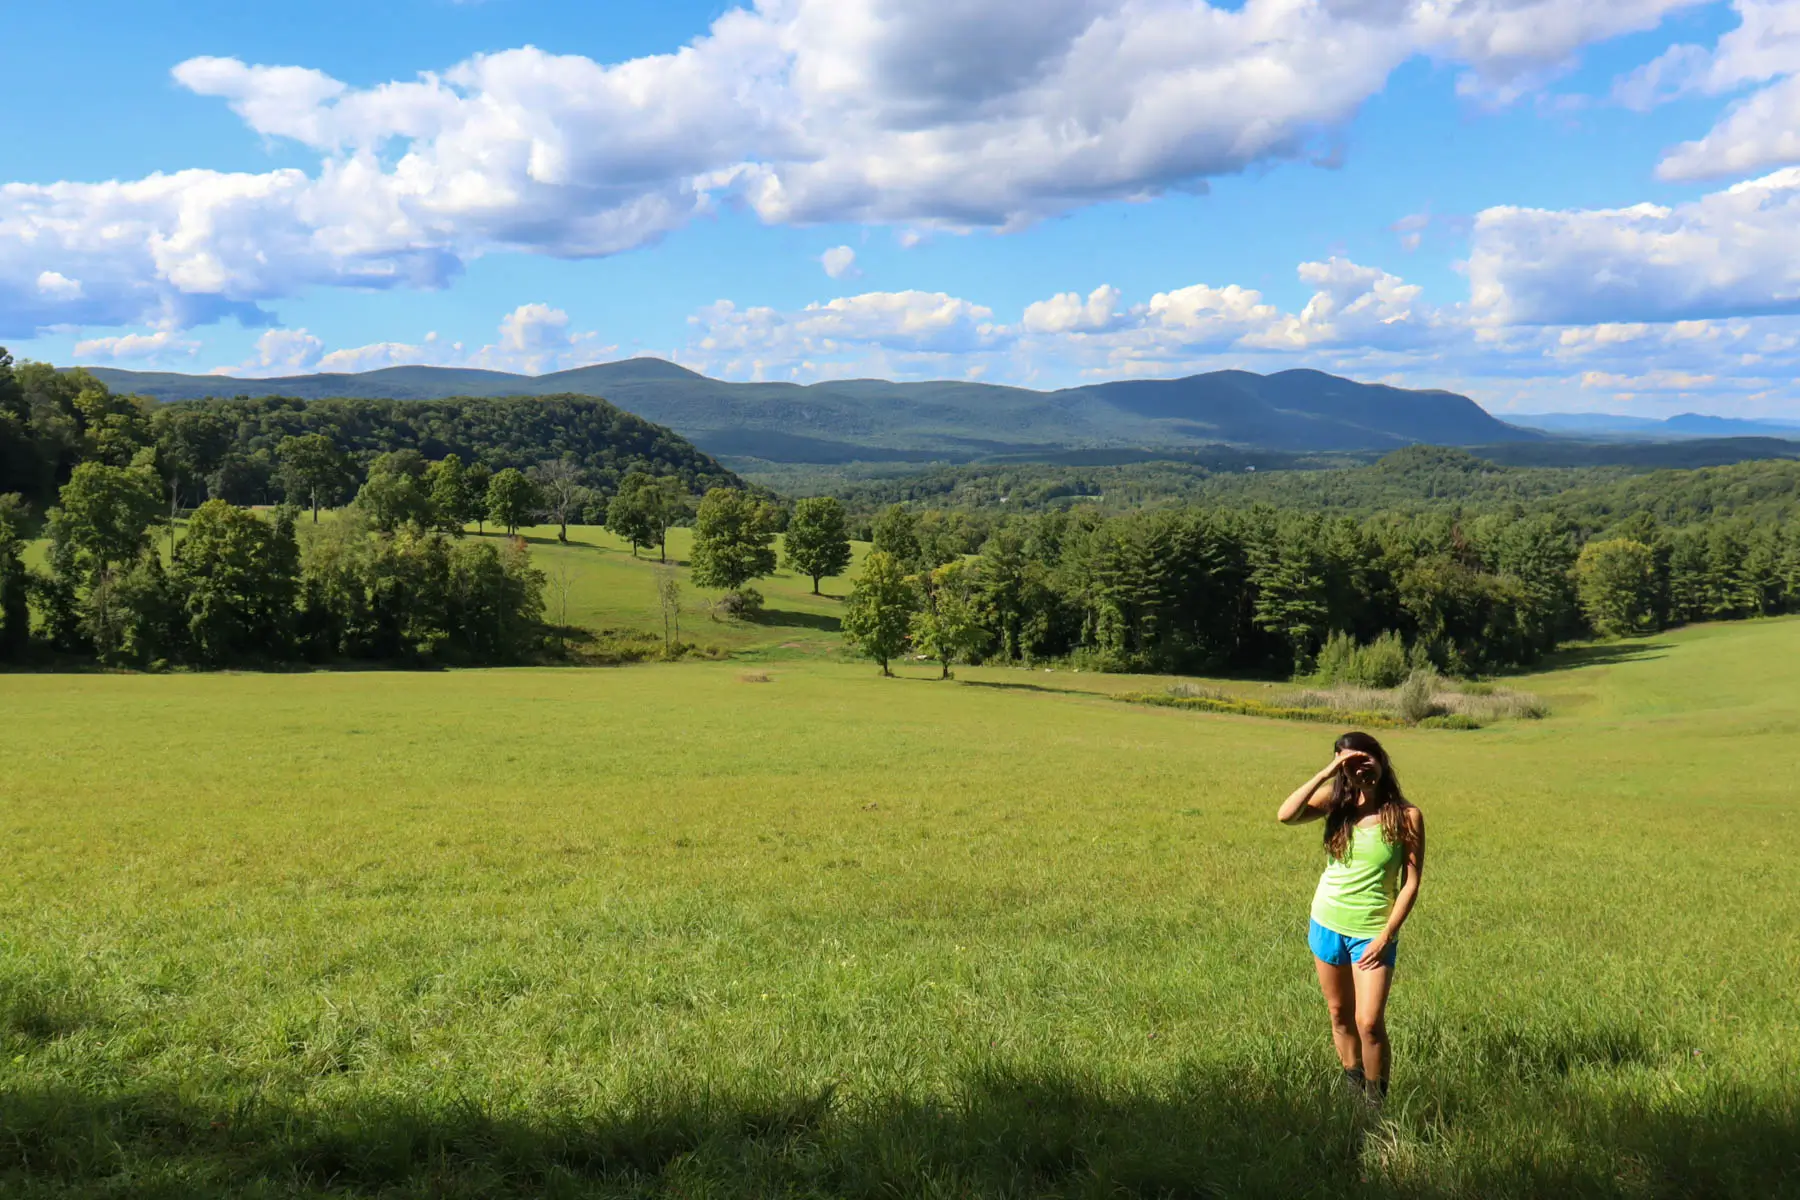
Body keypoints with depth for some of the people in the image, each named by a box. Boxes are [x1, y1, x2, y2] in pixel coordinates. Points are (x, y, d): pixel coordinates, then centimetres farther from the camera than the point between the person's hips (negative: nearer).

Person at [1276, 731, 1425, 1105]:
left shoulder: (1406, 816, -9)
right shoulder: (1335, 802, -3)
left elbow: (1411, 883, -8)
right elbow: (1285, 815, -20)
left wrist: (1386, 937, -13)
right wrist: (1326, 773, -22)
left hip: (1373, 933, -3)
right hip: (1327, 924, 3)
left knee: (1369, 1023, -8)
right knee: (1340, 1015, 14)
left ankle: (1376, 1101, 11)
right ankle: (1352, 1086, 31)